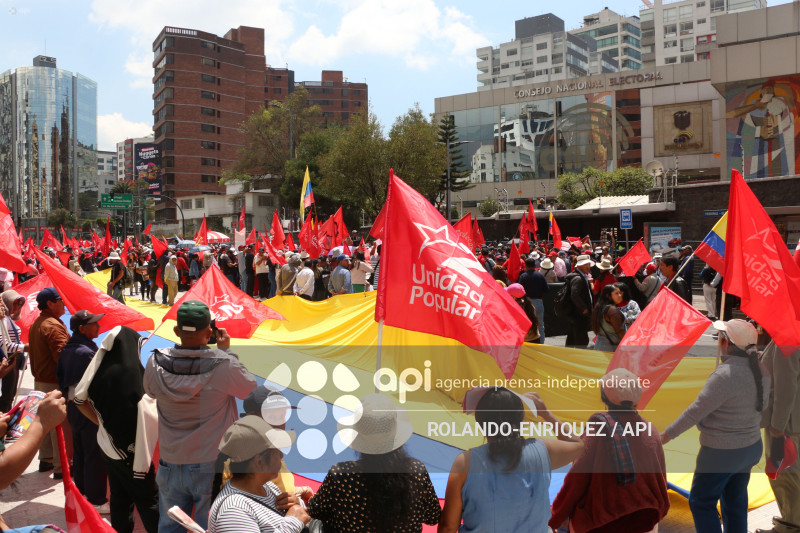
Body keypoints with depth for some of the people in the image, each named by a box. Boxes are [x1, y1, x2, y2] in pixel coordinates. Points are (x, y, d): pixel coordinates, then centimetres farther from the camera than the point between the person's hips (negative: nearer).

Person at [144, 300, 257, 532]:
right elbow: (252, 388, -4)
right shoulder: (224, 365, -22)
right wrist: (227, 350, 1)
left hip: (171, 465, 3)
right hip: (214, 466, -3)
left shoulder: (156, 363, -12)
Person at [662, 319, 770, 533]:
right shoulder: (761, 371, -3)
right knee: (736, 501, 20)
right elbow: (763, 404, 12)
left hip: (721, 453, -8)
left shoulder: (724, 375, -27)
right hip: (752, 447, 8)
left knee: (701, 501, 8)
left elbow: (696, 411, -22)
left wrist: (667, 435, -14)